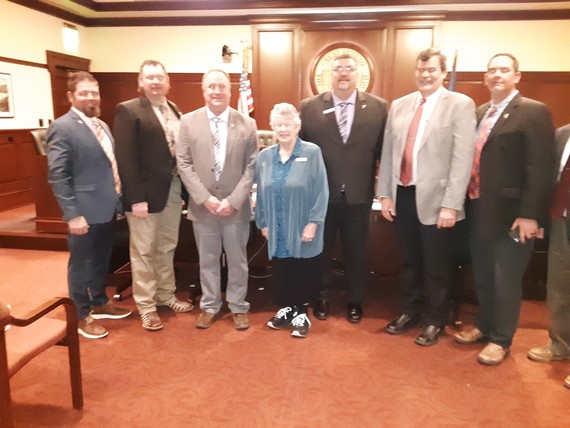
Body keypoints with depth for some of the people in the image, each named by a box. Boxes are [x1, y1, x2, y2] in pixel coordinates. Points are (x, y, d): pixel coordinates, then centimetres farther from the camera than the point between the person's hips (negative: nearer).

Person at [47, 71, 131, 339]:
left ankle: (100, 303, 38)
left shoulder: (102, 125, 13)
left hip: (107, 207, 8)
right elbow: (57, 175, -18)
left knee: (101, 260, 20)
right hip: (85, 211, -8)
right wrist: (72, 214, -21)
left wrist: (118, 199, 13)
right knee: (81, 263, 7)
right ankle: (82, 316, 23)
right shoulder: (62, 128, -13)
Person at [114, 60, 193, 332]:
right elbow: (126, 158, -14)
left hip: (173, 188, 6)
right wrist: (137, 197, -20)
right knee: (144, 251, 6)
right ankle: (146, 306, 19)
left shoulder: (175, 110, 12)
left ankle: (166, 294, 33)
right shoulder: (128, 110, -7)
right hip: (146, 192, -6)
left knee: (167, 247, 17)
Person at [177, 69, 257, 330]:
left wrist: (233, 201, -11)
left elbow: (251, 167, -2)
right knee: (207, 260, 13)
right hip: (202, 206, 1)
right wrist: (205, 198, -12)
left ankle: (238, 306, 28)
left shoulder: (247, 124, 0)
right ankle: (209, 306, 30)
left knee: (237, 260, 11)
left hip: (236, 207, 0)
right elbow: (184, 164, -2)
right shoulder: (188, 122, 1)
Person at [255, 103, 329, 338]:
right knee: (281, 271, 13)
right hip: (277, 230, 4)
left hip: (302, 229, -3)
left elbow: (321, 191, -9)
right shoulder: (264, 156, 5)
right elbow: (261, 193, 9)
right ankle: (286, 308, 32)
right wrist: (263, 223, 7)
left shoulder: (312, 153, -7)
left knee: (303, 273, 7)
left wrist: (313, 223, -13)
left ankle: (301, 314, 24)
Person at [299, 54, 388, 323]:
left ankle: (354, 301, 34)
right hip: (320, 194, 0)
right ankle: (321, 298, 35)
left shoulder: (378, 107, 0)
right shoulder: (309, 107, -1)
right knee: (321, 250, 15)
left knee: (356, 252, 14)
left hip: (358, 195, 0)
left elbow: (384, 150, 1)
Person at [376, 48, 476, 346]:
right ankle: (410, 311, 36)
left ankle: (435, 320, 28)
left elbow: (463, 158, -11)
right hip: (402, 195, 4)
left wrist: (451, 205, -15)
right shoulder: (399, 105, 10)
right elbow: (388, 152, 11)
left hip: (434, 199, -4)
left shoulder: (460, 104, -4)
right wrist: (385, 194, 7)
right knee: (409, 261, 16)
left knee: (437, 266, 9)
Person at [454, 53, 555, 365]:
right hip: (478, 209, 7)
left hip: (510, 212, -6)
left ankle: (500, 340, 22)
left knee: (506, 280, 6)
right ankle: (484, 326, 36)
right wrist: (468, 200, 8)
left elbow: (540, 167, -14)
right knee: (482, 276, 17)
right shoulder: (480, 113, 14)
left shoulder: (533, 112, -7)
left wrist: (529, 214, -18)